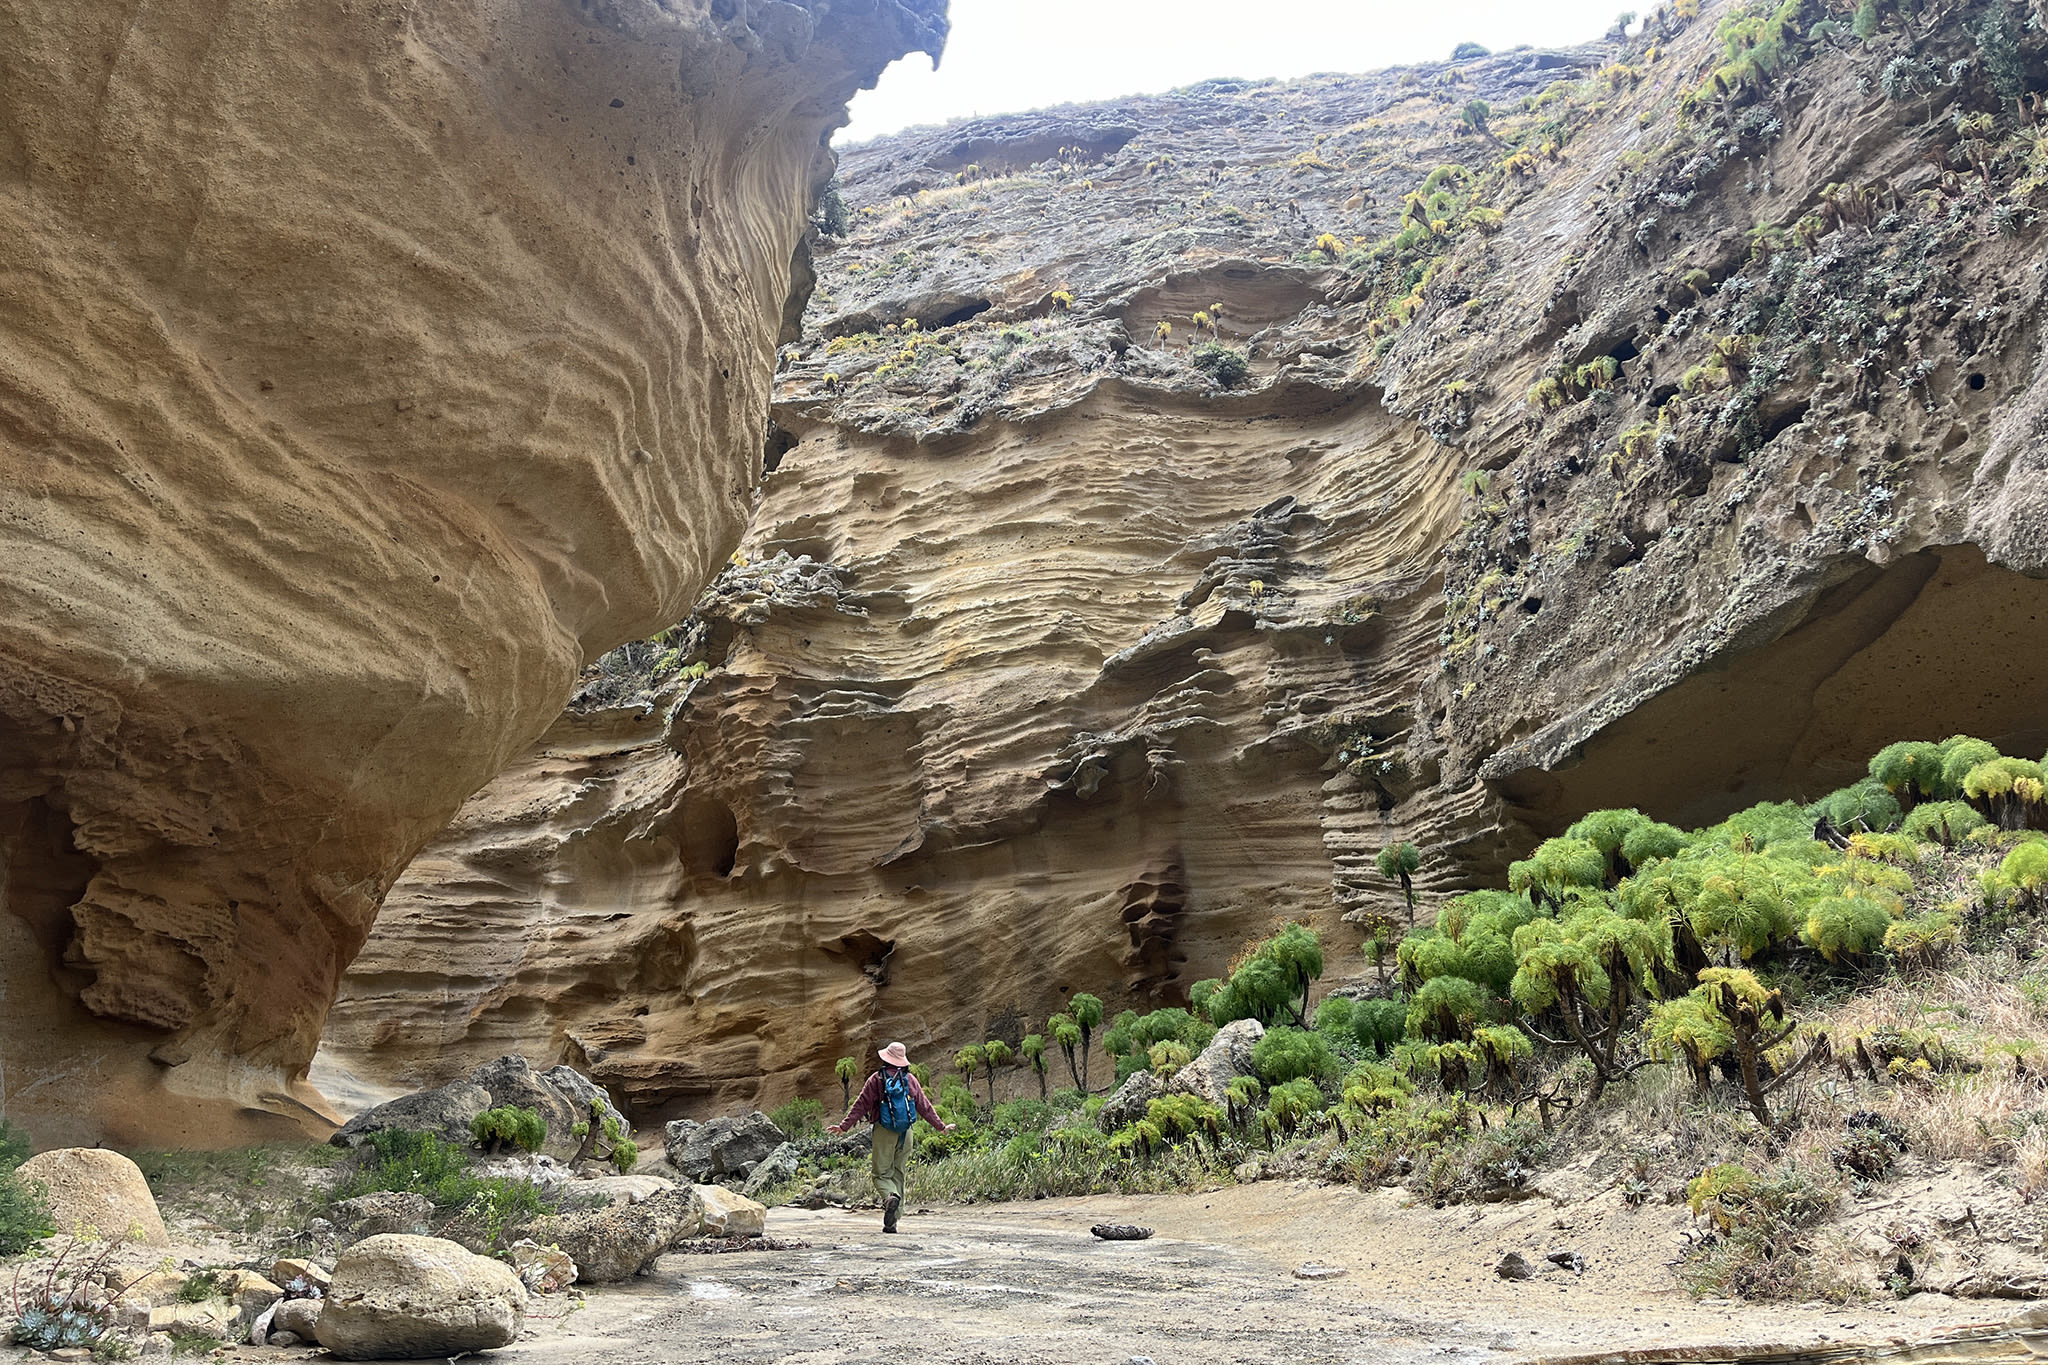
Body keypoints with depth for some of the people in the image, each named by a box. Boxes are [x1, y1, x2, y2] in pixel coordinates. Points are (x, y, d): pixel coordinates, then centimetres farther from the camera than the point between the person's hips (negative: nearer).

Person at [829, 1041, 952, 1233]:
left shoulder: (876, 1080, -2)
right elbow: (925, 1107, 10)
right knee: (899, 1174, 9)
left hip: (884, 1131, -3)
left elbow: (861, 1105, -4)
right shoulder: (911, 1080, 7)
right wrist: (940, 1126, 19)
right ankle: (892, 1221, 5)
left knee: (882, 1174, 3)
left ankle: (890, 1196, -31)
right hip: (905, 1133, 3)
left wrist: (844, 1125, 2)